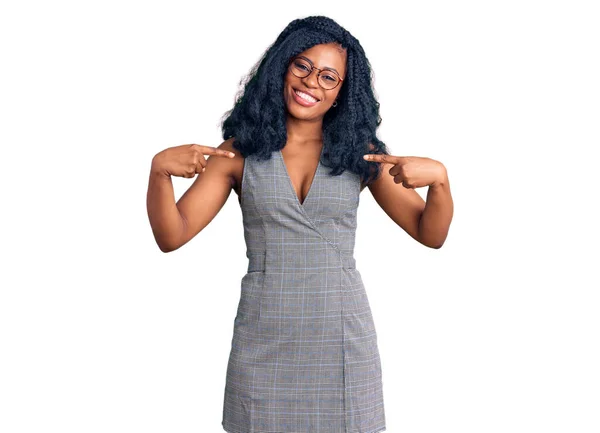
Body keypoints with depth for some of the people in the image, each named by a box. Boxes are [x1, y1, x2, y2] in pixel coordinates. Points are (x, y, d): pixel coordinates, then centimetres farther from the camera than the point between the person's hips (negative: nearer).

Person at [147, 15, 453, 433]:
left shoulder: (359, 153, 0)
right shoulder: (241, 150, -1)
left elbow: (431, 235, 0)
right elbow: (171, 236, -6)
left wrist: (438, 177, -20)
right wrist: (159, 170, -24)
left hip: (343, 336, 1)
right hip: (265, 339, 0)